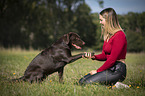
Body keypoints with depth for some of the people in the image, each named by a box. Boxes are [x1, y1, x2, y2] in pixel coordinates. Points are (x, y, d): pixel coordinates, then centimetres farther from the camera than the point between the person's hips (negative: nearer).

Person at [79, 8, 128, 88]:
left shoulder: (119, 35, -16)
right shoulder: (108, 35, 14)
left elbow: (112, 59, -18)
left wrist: (98, 71, -10)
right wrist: (94, 57, -4)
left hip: (117, 70, -9)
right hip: (109, 69, 9)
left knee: (86, 83, -16)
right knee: (81, 81, 1)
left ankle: (114, 85, -5)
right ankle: (112, 83, 4)